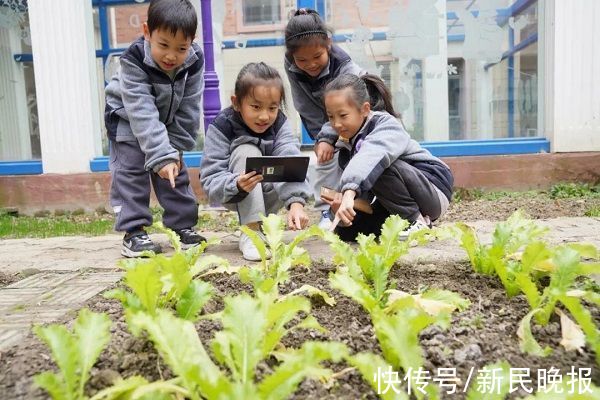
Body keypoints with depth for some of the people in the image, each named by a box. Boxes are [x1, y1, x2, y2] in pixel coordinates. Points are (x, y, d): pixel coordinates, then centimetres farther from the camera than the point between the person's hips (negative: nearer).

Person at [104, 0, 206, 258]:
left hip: (168, 121, 4)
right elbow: (142, 114, -39)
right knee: (131, 171, -10)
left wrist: (175, 149, -17)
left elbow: (187, 109, -16)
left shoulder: (194, 61, -23)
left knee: (175, 170, 2)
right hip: (128, 120, -3)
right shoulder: (134, 61, -33)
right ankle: (133, 231, -3)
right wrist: (161, 156, -45)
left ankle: (183, 225, 11)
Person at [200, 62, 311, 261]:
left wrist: (296, 202, -48)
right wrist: (237, 185, -49)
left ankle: (264, 223, -4)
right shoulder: (221, 126, -22)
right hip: (235, 196, -3)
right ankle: (251, 231, -28)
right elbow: (210, 179, -27)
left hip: (267, 194, 3)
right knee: (247, 151, -30)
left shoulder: (280, 123, -15)